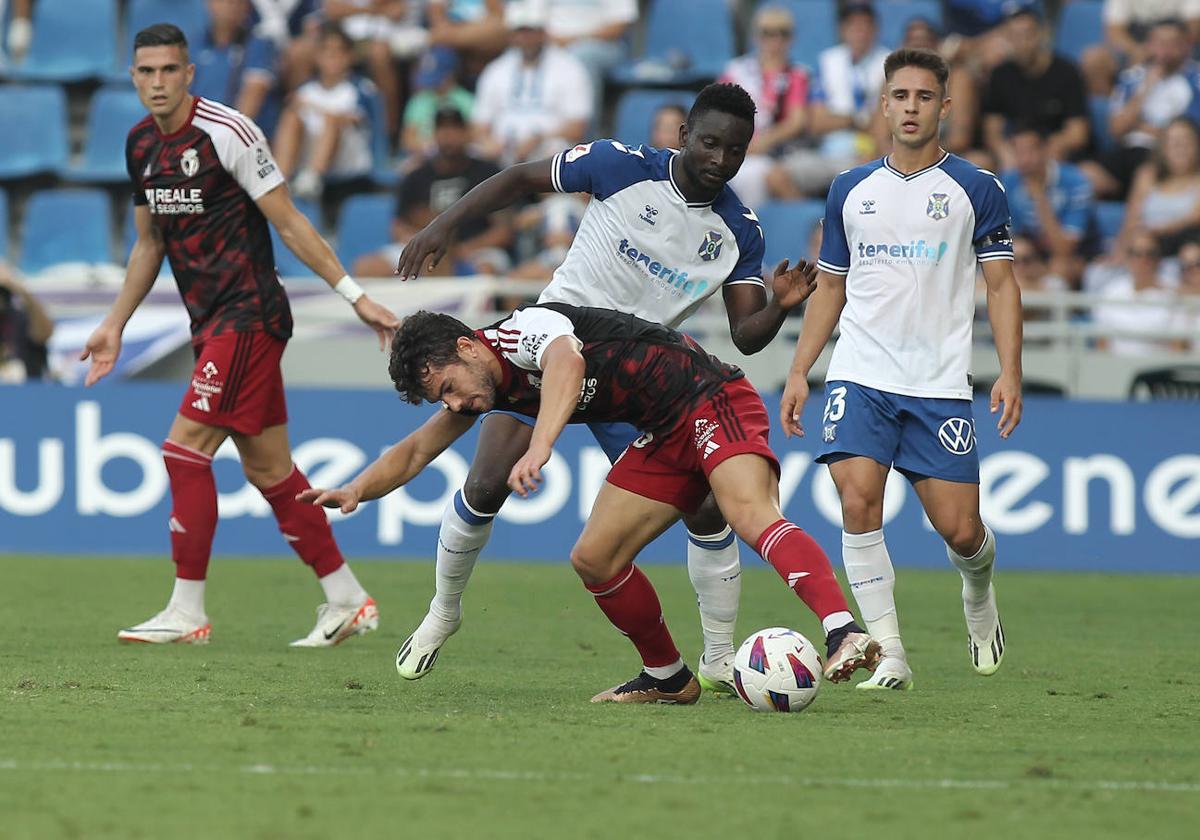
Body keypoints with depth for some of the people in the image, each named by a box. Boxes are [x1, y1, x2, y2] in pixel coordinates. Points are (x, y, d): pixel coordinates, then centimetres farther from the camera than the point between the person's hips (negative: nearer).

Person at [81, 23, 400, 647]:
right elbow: (149, 244, 22)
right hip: (210, 321, 8)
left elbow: (289, 223, -12)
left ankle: (187, 613, -7)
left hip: (248, 315, -8)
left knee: (185, 448, -12)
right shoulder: (141, 144, 9)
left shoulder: (227, 133, -14)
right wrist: (115, 326, 21)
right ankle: (348, 601, 16)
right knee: (267, 467, 9)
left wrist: (355, 296, -13)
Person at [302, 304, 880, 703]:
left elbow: (568, 361, -43)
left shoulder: (526, 328, -18)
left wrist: (539, 450, -57)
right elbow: (415, 451, 19)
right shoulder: (491, 389, 10)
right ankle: (668, 678, 17)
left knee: (752, 515, -32)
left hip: (712, 399, -9)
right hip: (665, 439, 9)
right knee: (594, 560, 2)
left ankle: (843, 633, -50)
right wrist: (357, 490, 1)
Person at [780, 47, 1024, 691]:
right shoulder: (851, 190, 11)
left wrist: (1010, 371, -8)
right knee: (858, 500, -19)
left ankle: (978, 591, 34)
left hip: (940, 385, -1)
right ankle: (888, 656, -14)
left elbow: (1000, 283, 3)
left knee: (960, 529, -3)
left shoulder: (976, 189, 4)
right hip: (859, 378, 2)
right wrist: (799, 373, 11)